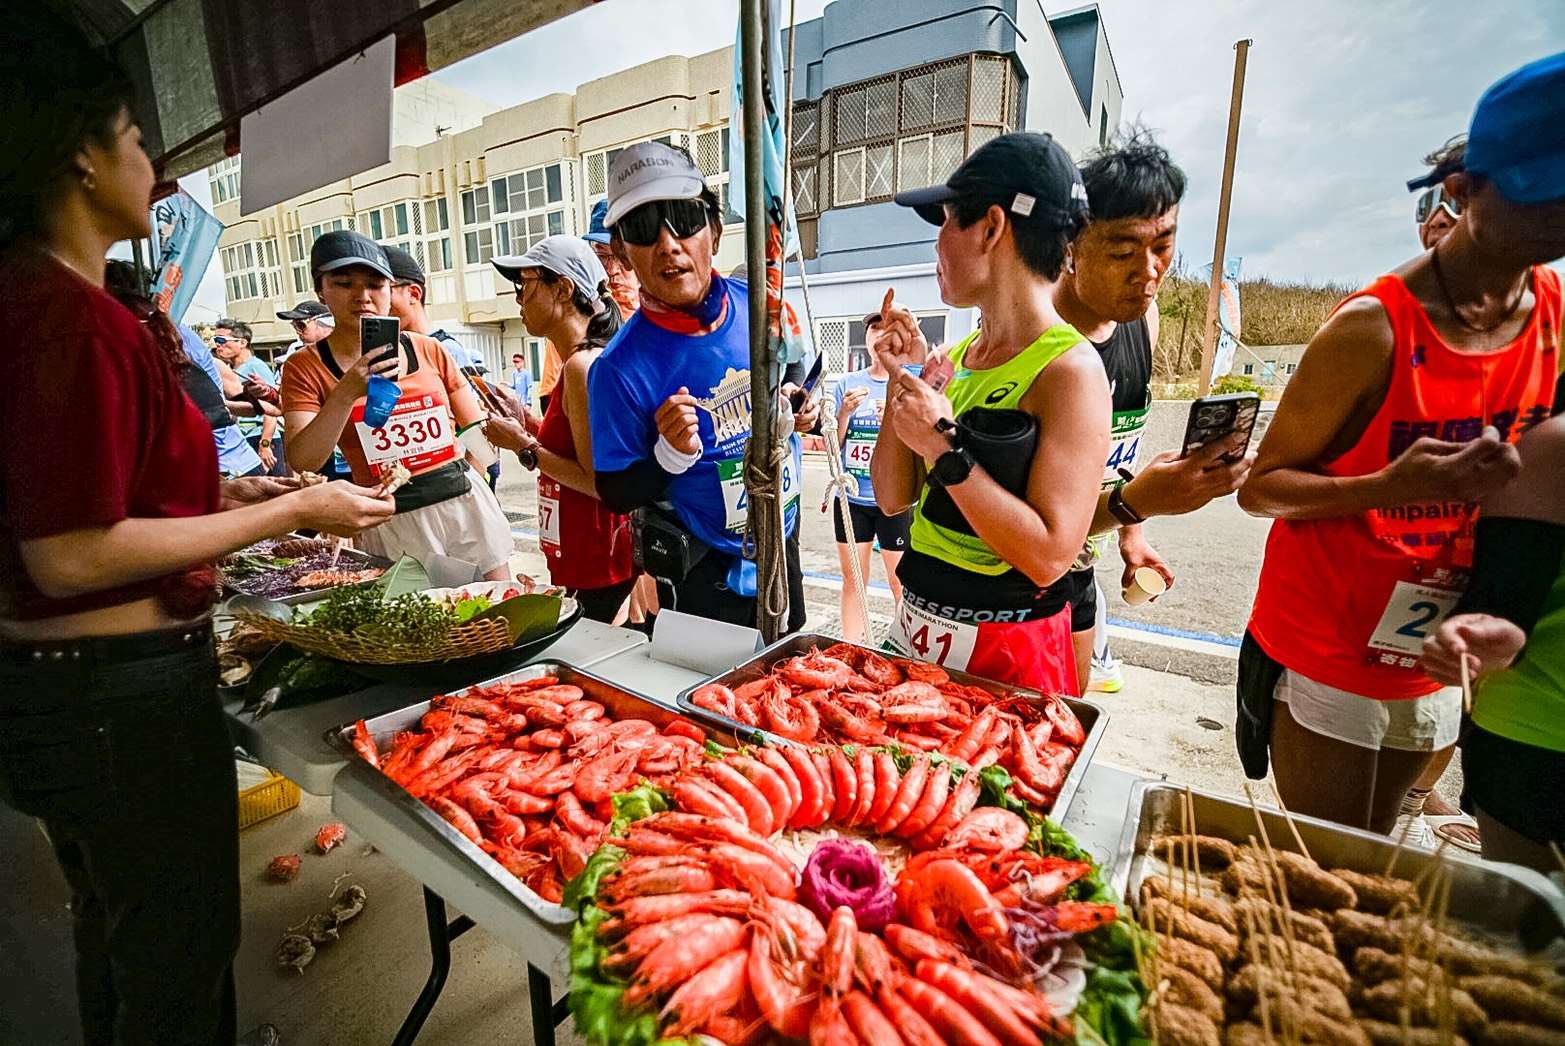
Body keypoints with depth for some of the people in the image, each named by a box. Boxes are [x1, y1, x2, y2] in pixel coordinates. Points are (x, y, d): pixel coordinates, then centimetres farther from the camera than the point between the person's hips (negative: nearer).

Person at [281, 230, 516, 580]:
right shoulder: (305, 367, 0)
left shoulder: (429, 350, 4)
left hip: (465, 499, 2)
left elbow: (477, 427, 12)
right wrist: (347, 393, -21)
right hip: (390, 518, -1)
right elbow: (301, 463, -11)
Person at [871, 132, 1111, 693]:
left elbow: (1049, 556, -22)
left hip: (1006, 651, -6)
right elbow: (894, 499, 3)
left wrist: (944, 449, -23)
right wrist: (902, 380, -5)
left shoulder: (1069, 368, -16)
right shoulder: (957, 355, 4)